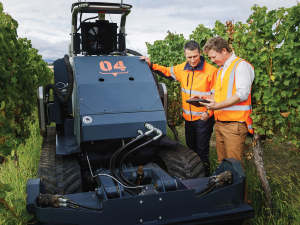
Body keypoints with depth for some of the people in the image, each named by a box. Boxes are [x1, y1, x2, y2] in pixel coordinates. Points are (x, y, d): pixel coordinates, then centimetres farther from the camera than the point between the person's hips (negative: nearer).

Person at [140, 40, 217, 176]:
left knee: (202, 150, 3)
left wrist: (208, 112, -15)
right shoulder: (182, 69, 4)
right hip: (188, 118, 6)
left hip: (203, 119, -6)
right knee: (191, 148, 20)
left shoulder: (211, 71, -14)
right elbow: (167, 72, 19)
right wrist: (151, 65, 6)